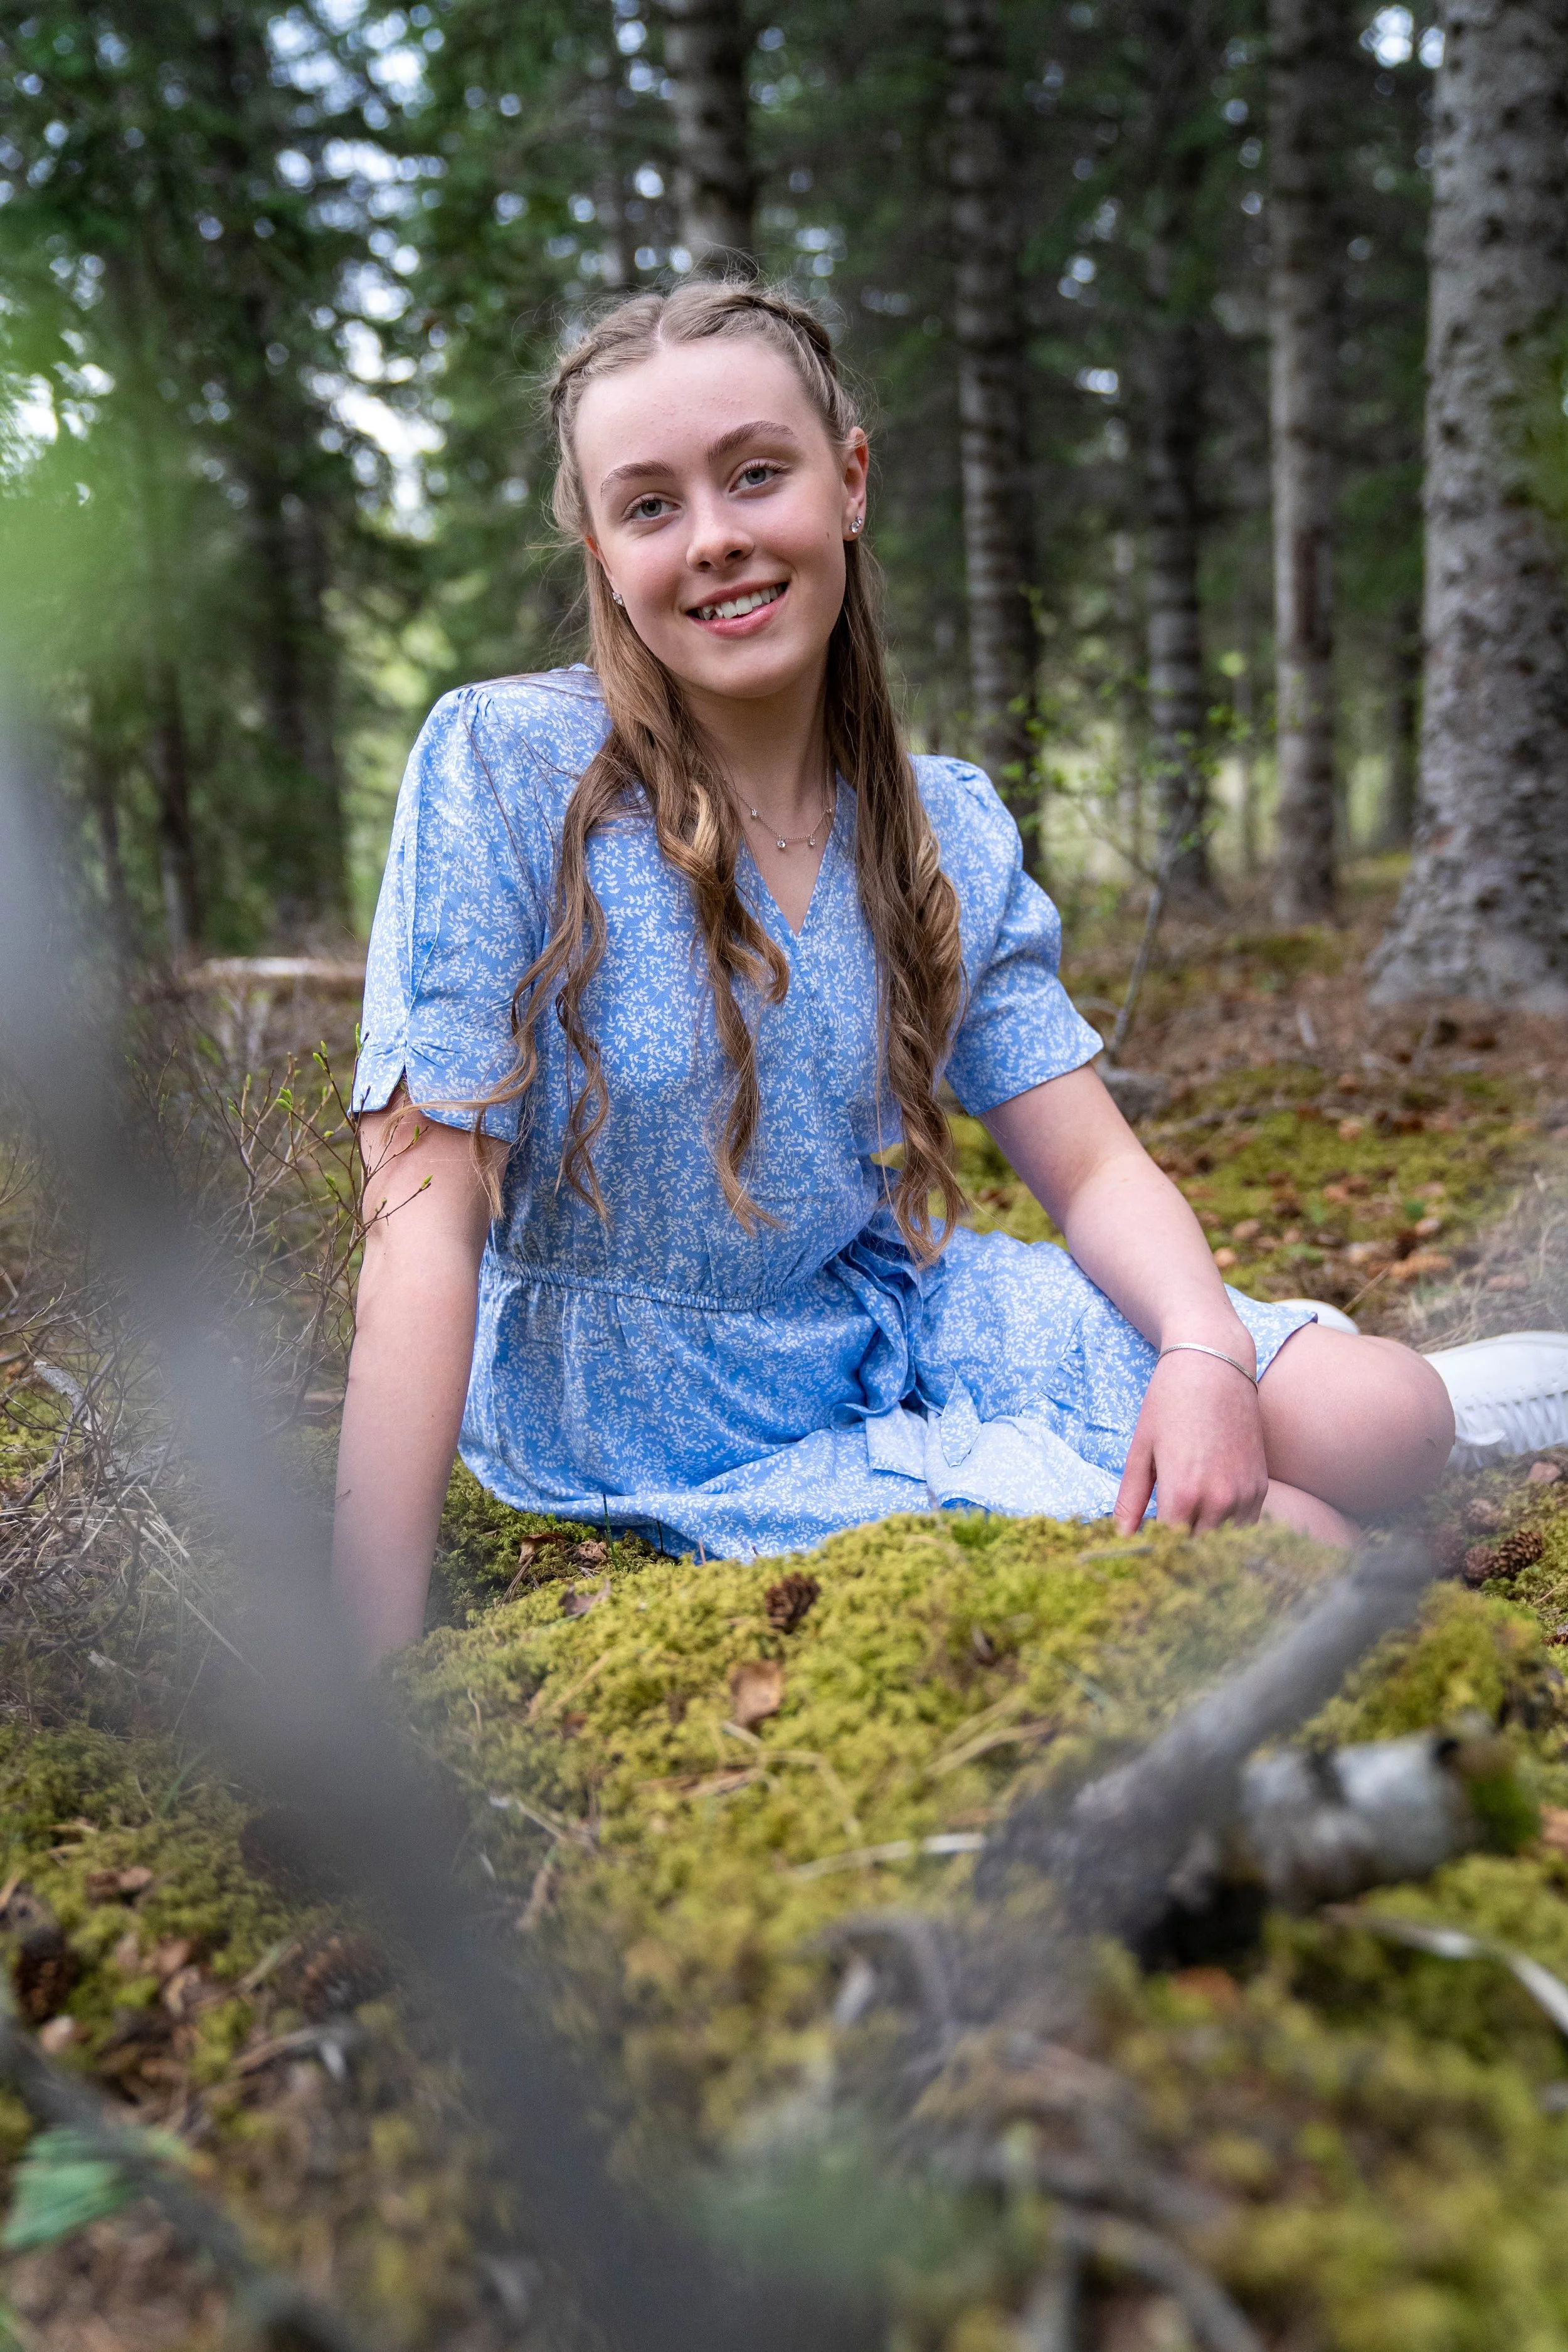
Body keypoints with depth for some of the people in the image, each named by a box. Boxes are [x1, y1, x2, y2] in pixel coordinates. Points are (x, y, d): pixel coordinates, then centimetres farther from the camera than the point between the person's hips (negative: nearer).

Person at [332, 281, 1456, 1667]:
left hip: (895, 1318, 5)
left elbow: (1096, 1167, -2)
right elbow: (427, 1216, -22)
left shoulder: (952, 833, -3)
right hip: (666, 1432, -5)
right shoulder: (505, 767, -18)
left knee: (1387, 1422, -6)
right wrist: (378, 1658, -25)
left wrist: (1206, 1353, -24)